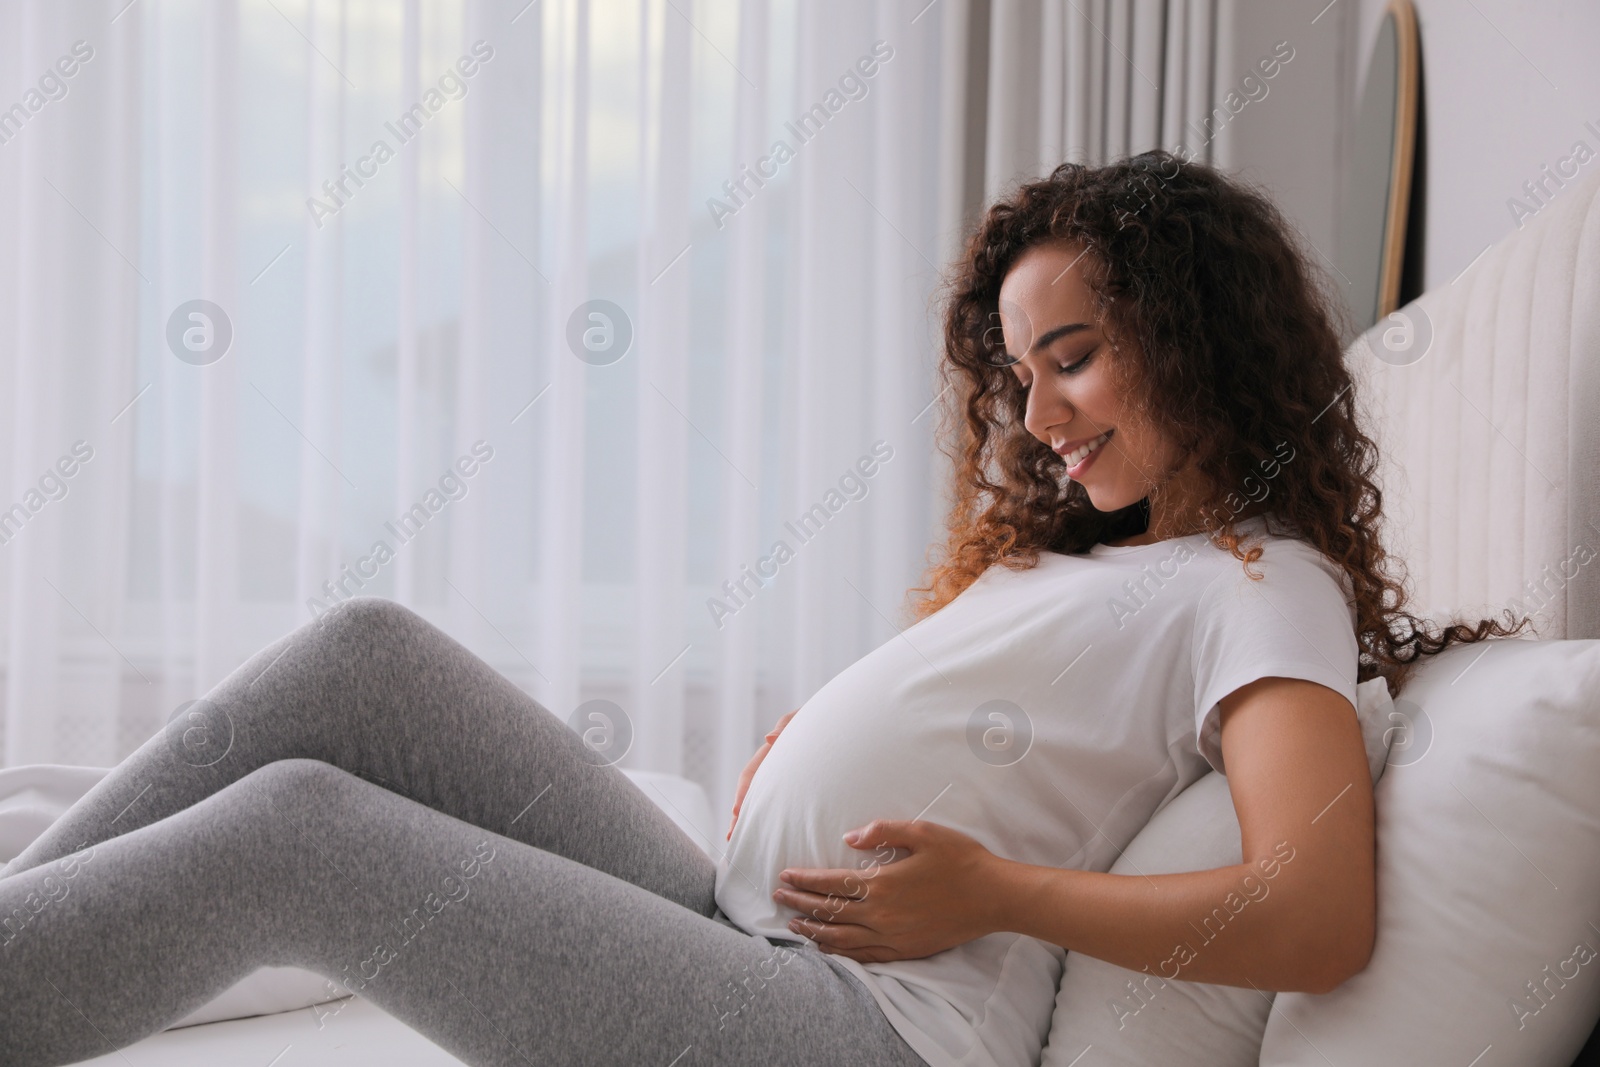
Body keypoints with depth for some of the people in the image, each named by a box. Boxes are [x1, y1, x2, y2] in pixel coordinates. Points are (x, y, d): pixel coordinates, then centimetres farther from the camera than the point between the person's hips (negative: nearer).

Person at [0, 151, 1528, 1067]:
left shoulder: (1263, 585, -5)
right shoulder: (1079, 552, 23)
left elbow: (1322, 917, -20)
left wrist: (997, 892, -16)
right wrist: (814, 733, 6)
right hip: (740, 923, 9)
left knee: (292, 832, -17)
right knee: (367, 657, -3)